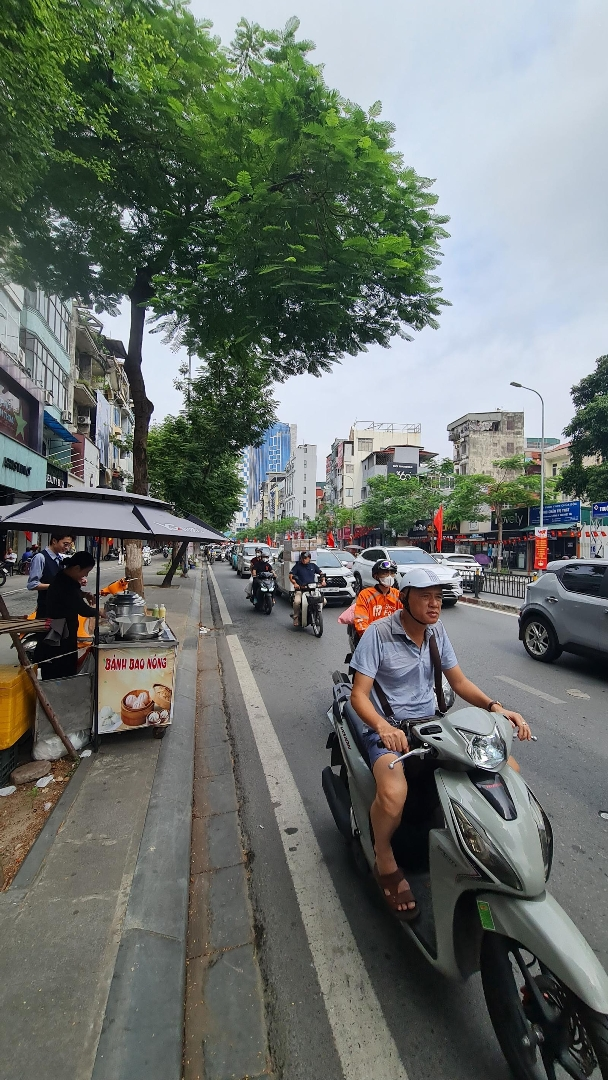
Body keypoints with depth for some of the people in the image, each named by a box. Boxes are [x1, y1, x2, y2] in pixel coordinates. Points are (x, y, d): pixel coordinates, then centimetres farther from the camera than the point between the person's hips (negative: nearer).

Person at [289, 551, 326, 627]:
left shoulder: (313, 565, 16)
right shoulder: (297, 566, 7)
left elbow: (321, 573, 21)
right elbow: (291, 575, -1)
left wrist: (323, 580, 1)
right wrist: (294, 583, -19)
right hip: (300, 589, -3)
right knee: (297, 601, -31)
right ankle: (296, 617, -7)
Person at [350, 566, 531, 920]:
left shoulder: (437, 630, 3)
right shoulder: (379, 633, -15)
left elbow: (459, 681, 8)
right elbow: (359, 694, -16)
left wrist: (495, 706, -9)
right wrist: (383, 726, -34)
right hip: (388, 728, -5)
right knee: (393, 794, -33)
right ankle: (385, 863, 0)